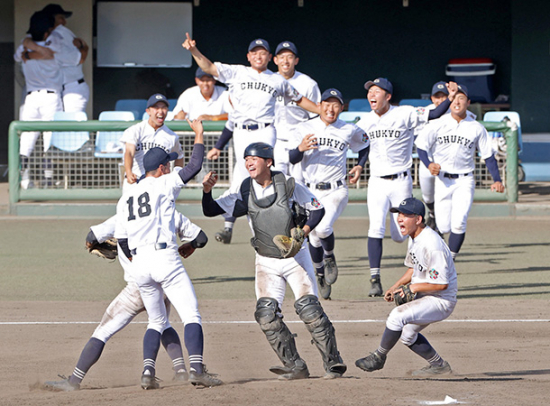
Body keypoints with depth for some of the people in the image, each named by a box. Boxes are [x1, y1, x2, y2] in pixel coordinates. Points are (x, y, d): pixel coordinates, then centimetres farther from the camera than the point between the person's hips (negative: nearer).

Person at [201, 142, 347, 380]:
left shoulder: (289, 186, -11)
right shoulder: (244, 191, -2)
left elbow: (317, 209, -1)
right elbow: (211, 211, -3)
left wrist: (302, 232, -17)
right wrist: (207, 190, -23)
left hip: (296, 258, -3)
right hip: (266, 263, 3)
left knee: (308, 309, -13)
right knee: (266, 315, -10)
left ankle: (333, 362, -3)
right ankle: (294, 367, -4)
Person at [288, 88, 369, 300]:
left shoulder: (349, 131, 4)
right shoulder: (305, 129, 2)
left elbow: (365, 145, 23)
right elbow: (292, 159, -5)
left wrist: (360, 166, 6)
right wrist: (300, 148, -26)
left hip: (336, 190, -2)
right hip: (310, 191, 2)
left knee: (323, 228, -24)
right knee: (313, 236, 4)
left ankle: (329, 257, 7)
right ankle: (320, 275, 27)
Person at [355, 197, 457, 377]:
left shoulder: (432, 245, -28)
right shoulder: (414, 238, 3)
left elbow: (442, 284, -27)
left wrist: (412, 288, -18)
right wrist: (395, 287, 4)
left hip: (441, 301, -10)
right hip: (424, 298, 10)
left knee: (398, 316, -26)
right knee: (406, 335, 23)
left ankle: (378, 357, -10)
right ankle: (438, 365, 35)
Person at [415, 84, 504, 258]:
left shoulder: (477, 128, 2)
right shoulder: (438, 124, 1)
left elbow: (488, 155, 6)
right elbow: (421, 146, 1)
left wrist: (497, 180, -5)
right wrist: (429, 164, -19)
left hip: (465, 180, 0)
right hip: (442, 179, 0)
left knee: (458, 224, -15)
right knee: (443, 227, -2)